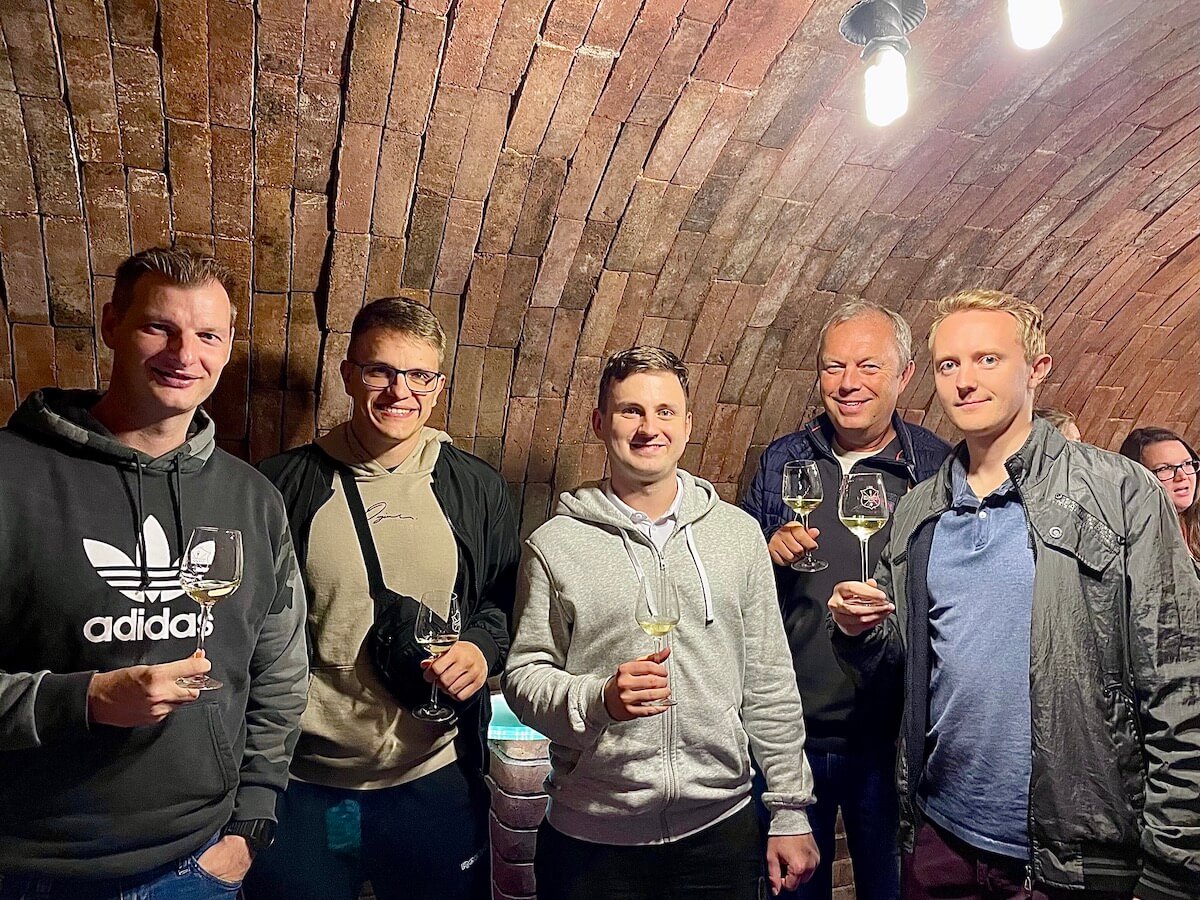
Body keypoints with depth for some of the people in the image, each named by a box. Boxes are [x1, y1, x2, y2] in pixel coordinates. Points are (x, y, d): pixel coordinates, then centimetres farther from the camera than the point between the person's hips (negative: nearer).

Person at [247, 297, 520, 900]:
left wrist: (483, 646, -11)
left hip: (438, 782, 2)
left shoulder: (477, 489, 0)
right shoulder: (281, 486, -5)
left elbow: (507, 600, 10)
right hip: (301, 787, -1)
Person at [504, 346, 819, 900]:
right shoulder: (555, 545, -6)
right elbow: (524, 677, -3)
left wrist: (790, 811, 5)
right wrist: (600, 699, -21)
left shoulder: (739, 533, 0)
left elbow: (769, 684, 4)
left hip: (720, 829, 2)